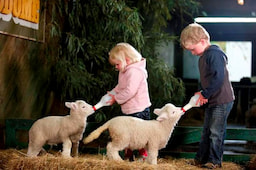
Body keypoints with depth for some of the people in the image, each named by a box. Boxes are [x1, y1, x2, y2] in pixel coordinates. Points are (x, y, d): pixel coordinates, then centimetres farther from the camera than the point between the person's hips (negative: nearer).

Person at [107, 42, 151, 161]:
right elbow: (120, 87, 23)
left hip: (139, 111, -10)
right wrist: (112, 93, 5)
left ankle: (144, 157, 10)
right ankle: (128, 156, 28)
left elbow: (130, 91, -29)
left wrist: (116, 98, -18)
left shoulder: (135, 71, -22)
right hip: (128, 111, 10)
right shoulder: (125, 71, 11)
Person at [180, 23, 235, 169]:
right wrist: (203, 94, 0)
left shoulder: (215, 54, -19)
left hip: (222, 100, -10)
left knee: (216, 132, -1)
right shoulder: (203, 57, 12)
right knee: (207, 131, 14)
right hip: (211, 101, 10)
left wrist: (204, 94, -19)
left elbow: (218, 78, -27)